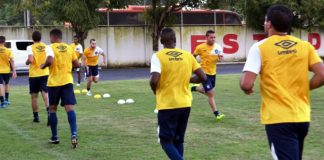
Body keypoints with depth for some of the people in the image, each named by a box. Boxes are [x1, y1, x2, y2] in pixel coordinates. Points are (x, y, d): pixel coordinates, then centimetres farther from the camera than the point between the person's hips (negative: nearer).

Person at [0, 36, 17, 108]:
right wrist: (14, 71, -11)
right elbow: (12, 61, -11)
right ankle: (6, 99, 25)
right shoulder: (8, 51, -7)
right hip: (6, 70, 2)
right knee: (7, 84, 23)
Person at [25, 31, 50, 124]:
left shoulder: (30, 47, -8)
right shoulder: (46, 47, 2)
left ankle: (36, 117, 18)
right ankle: (49, 112, -24)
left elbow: (30, 60, -21)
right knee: (45, 94, 0)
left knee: (34, 96, 10)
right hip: (45, 74, 2)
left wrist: (27, 62, 0)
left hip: (34, 74, -2)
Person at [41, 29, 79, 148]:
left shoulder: (51, 47, -6)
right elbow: (77, 64, 9)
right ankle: (74, 134, -23)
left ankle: (54, 137, 18)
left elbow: (50, 61, -24)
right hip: (67, 81, 3)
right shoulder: (69, 48, 8)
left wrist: (43, 66, -4)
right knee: (69, 108, -5)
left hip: (54, 82, -3)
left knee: (52, 109, 12)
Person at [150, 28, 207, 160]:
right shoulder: (187, 55, 3)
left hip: (167, 105, -4)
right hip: (185, 104, 5)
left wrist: (155, 91, 0)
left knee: (166, 140, 5)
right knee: (178, 140, 19)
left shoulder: (158, 56, -9)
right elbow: (203, 78, 3)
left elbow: (154, 81, -21)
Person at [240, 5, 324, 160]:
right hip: (302, 117, 5)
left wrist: (247, 88, 7)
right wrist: (304, 88, 13)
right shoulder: (305, 46, 4)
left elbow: (246, 84, -16)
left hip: (278, 118, -5)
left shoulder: (260, 47, -7)